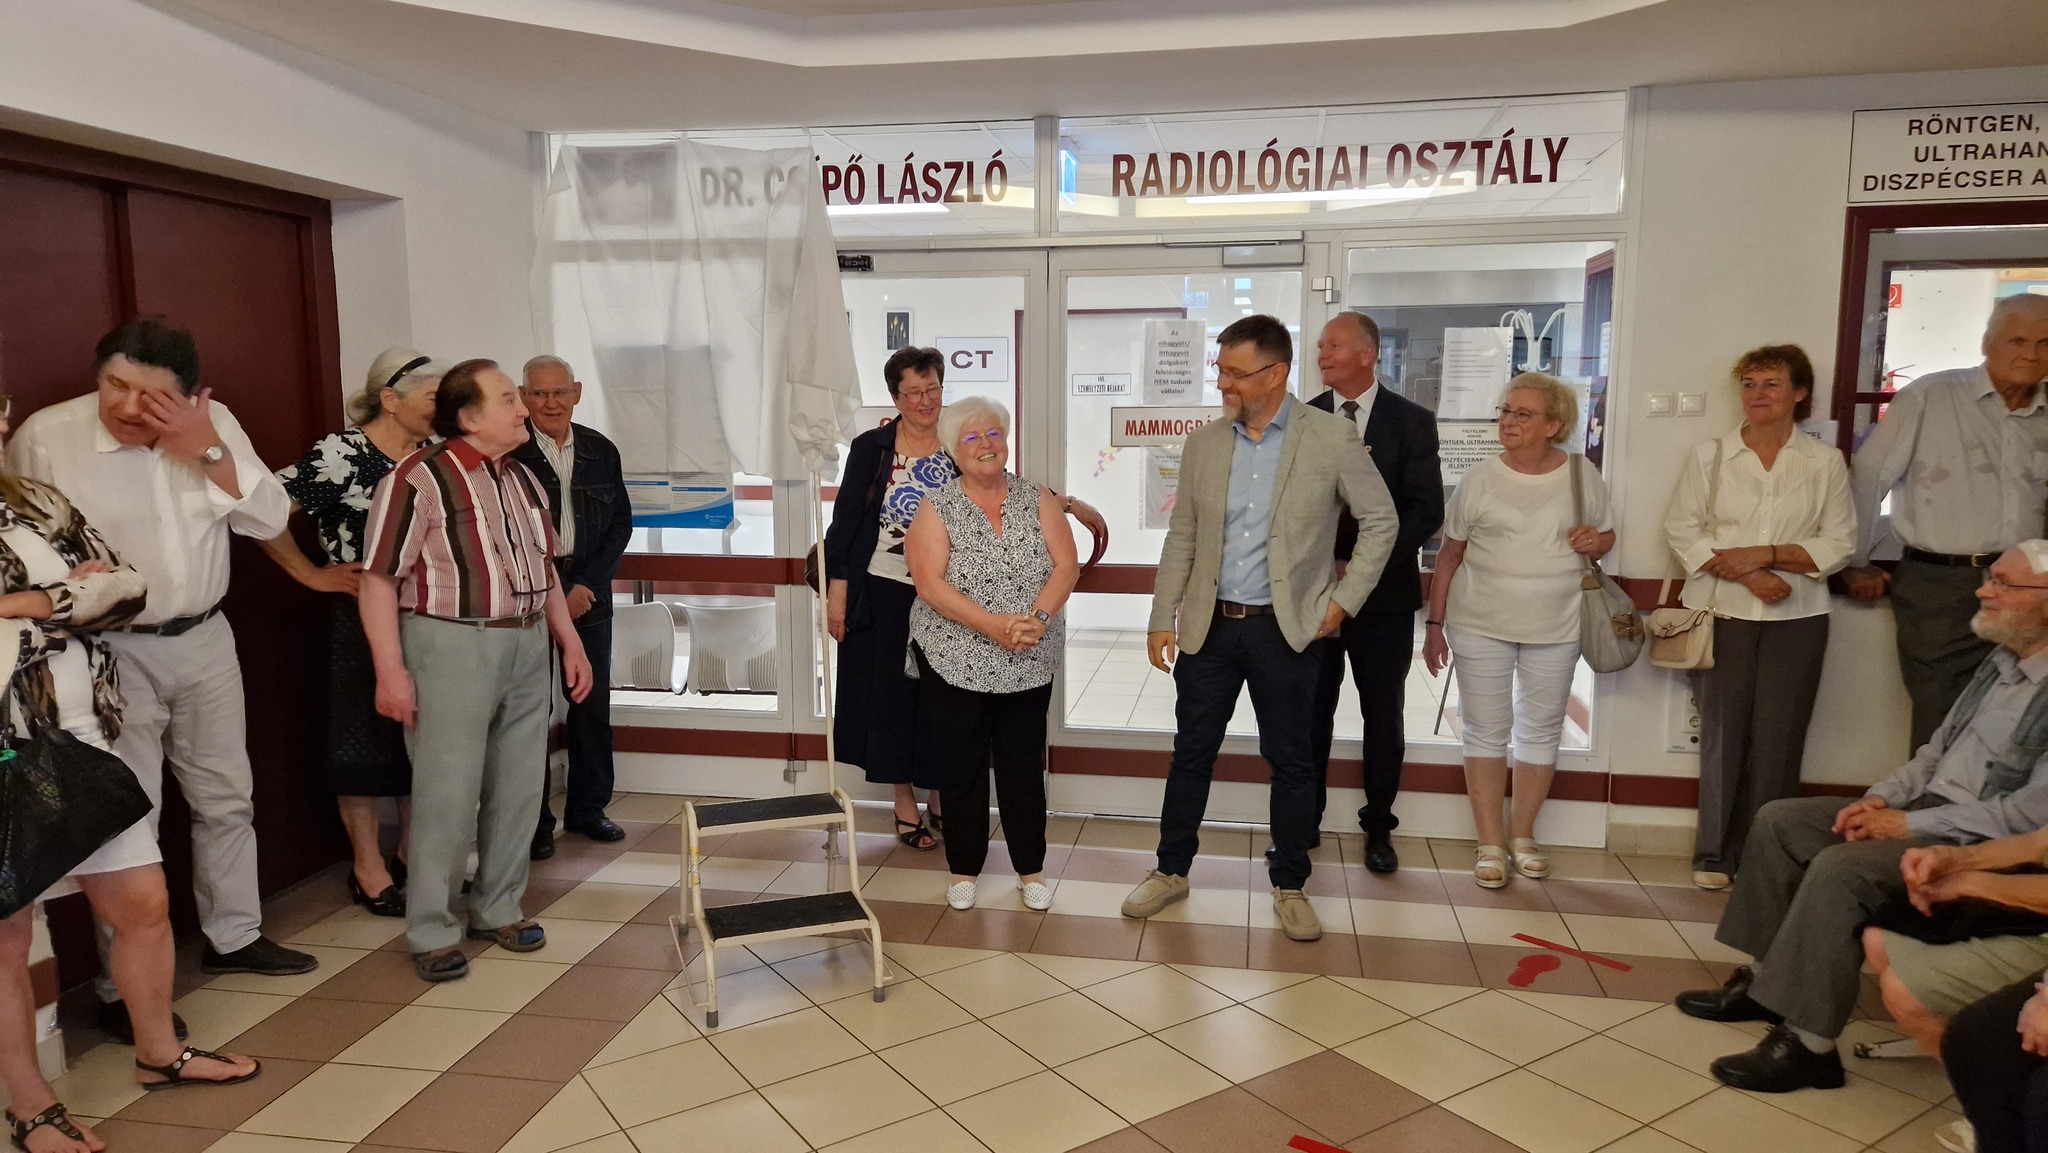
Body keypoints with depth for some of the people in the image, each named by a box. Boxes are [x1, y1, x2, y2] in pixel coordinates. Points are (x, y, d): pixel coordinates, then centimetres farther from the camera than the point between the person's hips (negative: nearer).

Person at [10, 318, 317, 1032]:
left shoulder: (215, 425, -2)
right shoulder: (45, 436, -13)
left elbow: (270, 519, -6)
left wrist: (207, 451, -17)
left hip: (205, 639, 5)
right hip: (111, 651, -4)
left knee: (227, 798, 16)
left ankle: (233, 936, 34)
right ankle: (123, 989, 15)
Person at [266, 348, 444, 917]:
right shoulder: (341, 455, -14)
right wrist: (312, 574, -10)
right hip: (362, 618, -6)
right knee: (364, 736, 4)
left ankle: (412, 852, 27)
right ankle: (369, 869, 16)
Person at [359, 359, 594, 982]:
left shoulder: (522, 478, 13)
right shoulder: (418, 479, -10)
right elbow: (378, 579, -11)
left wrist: (571, 644, 15)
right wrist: (391, 670, -16)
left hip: (526, 647, 7)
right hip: (452, 646, -6)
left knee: (517, 790, 11)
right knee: (447, 795, 0)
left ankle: (498, 910, 26)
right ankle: (432, 932, 13)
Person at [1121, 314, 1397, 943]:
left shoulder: (1332, 438, -7)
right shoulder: (1203, 443, 3)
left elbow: (1380, 520, 1)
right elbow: (1181, 538, 8)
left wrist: (1343, 600, -3)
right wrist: (1162, 619, 4)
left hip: (1287, 630, -2)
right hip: (1210, 625, 3)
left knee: (1292, 761, 8)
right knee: (1191, 752, 11)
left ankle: (1289, 886, 26)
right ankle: (1171, 871, 28)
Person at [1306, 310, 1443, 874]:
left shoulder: (1412, 421, -1)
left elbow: (1427, 510, -6)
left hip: (1384, 594, -1)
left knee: (1383, 716, 9)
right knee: (1309, 712, 6)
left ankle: (1378, 827, 24)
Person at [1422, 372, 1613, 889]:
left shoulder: (1582, 475, 1)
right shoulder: (1480, 479, -3)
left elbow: (1606, 537, 14)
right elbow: (1448, 556, 2)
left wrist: (1595, 541, -11)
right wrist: (1435, 624, 0)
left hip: (1555, 630, 2)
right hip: (1481, 626, -1)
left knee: (1541, 731, 11)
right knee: (1486, 732, 4)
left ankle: (1522, 834, 27)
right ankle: (1489, 844, 14)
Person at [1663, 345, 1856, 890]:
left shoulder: (1825, 462, 5)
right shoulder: (1710, 456, 6)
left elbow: (1838, 544, 1)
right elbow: (1682, 530, -2)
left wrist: (1766, 553, -13)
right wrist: (1748, 576, -12)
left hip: (1796, 618, 0)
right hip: (1722, 613, 0)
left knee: (1777, 738, 1)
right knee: (1722, 732, 3)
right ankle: (1714, 854, 13)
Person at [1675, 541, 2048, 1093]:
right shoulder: (2002, 662, 11)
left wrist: (1912, 825, -19)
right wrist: (1881, 797, 1)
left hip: (1983, 844, -10)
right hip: (1926, 809, 10)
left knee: (1840, 869, -30)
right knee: (1779, 821, 2)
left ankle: (1808, 1044, -20)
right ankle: (1764, 982, 7)